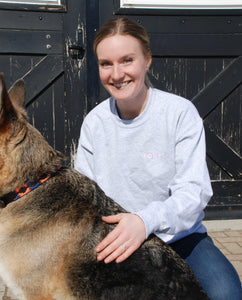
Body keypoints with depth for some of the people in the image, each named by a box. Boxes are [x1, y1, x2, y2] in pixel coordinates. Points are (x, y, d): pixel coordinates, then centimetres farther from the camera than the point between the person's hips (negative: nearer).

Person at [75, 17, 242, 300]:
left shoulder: (181, 112, -10)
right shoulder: (94, 121, 1)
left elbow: (195, 191, -18)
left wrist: (147, 219, -37)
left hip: (179, 236, -1)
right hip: (115, 241, 2)